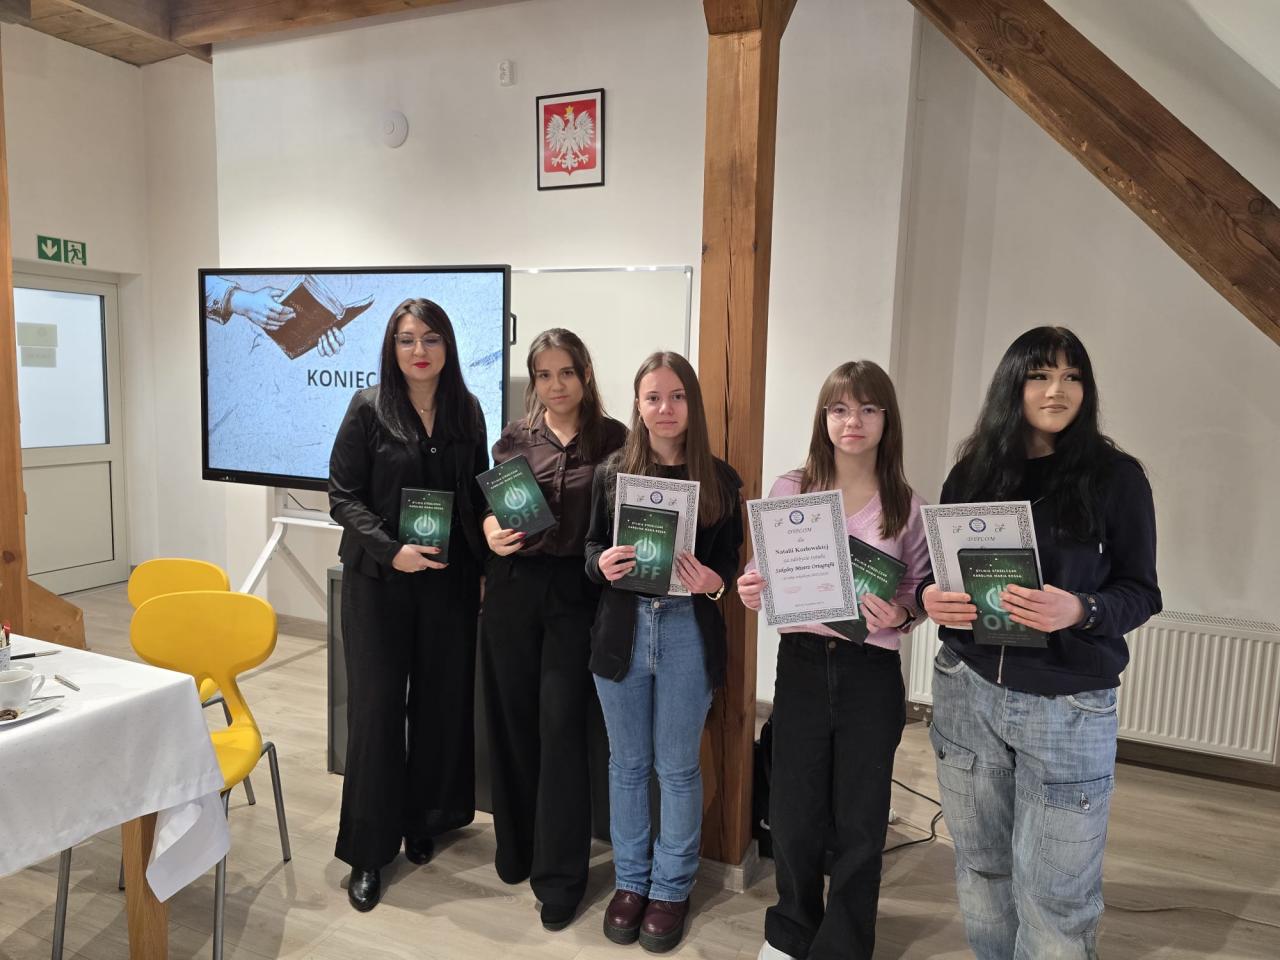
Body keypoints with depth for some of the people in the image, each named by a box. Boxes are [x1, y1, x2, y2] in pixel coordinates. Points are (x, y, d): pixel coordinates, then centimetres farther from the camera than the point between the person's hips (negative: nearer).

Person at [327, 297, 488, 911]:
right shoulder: (369, 408, -4)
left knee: (442, 702, 9)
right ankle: (369, 851, 16)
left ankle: (423, 823, 29)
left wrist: (483, 565, 2)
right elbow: (343, 497, -6)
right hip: (378, 580, -3)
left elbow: (478, 496, 10)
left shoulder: (466, 412, 5)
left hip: (449, 580, 3)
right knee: (376, 708, 2)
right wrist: (390, 551, -18)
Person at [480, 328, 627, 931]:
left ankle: (559, 877, 13)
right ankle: (515, 849, 32)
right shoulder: (515, 438, 7)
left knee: (561, 727, -2)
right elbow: (492, 509, 9)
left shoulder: (612, 439, 0)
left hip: (577, 593, -3)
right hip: (514, 587, 3)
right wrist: (493, 535, -11)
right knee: (512, 720, 11)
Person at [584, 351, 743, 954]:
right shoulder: (612, 472, 1)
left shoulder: (719, 479, -2)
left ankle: (671, 887, 31)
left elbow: (730, 561, 1)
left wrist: (713, 582, -21)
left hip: (688, 633, -1)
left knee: (678, 767, 11)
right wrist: (602, 564, -16)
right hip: (622, 628, 2)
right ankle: (630, 880, 34)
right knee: (627, 764, 15)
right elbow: (591, 546, 6)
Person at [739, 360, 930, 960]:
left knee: (859, 822, 11)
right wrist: (749, 590, -14)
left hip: (871, 671, -1)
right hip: (801, 663, 1)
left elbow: (922, 591, 2)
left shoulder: (905, 504, -2)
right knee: (793, 812, 13)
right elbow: (764, 571, 7)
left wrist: (900, 613, -19)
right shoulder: (789, 489, 0)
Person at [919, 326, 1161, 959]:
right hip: (967, 693, 3)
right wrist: (931, 598, -11)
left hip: (1069, 709, -2)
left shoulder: (1117, 477, -3)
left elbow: (1141, 593, -2)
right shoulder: (972, 472, 4)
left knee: (1054, 894, 4)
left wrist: (1080, 610, -22)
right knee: (980, 867, 14)